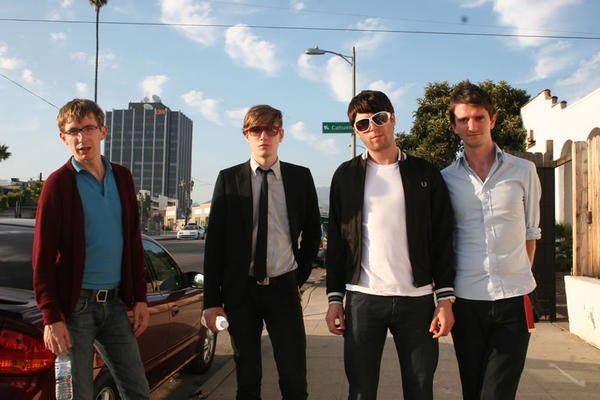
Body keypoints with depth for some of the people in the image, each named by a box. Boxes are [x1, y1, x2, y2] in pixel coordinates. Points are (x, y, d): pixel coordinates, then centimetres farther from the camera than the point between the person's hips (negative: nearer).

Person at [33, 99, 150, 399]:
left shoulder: (122, 177, 8)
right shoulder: (58, 183, -6)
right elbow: (43, 256, -8)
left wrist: (140, 298, 8)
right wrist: (51, 317, -12)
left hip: (115, 303, 5)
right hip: (74, 306, -4)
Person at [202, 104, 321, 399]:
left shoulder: (300, 177, 2)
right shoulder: (229, 179, 0)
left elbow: (312, 232, 13)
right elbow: (214, 241, -1)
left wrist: (300, 274, 9)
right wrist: (212, 300, -5)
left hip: (284, 288, 0)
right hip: (240, 289, 0)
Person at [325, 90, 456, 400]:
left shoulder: (424, 174, 5)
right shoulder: (346, 176, 7)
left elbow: (442, 240, 4)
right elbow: (336, 241, 8)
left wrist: (445, 300, -3)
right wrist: (334, 298, 3)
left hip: (417, 299, 0)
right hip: (362, 299, 0)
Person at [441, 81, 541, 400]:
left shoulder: (523, 171, 3)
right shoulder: (446, 179, 4)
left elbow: (531, 232, 11)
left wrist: (519, 276, 8)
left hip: (513, 300, -1)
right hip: (466, 300, 1)